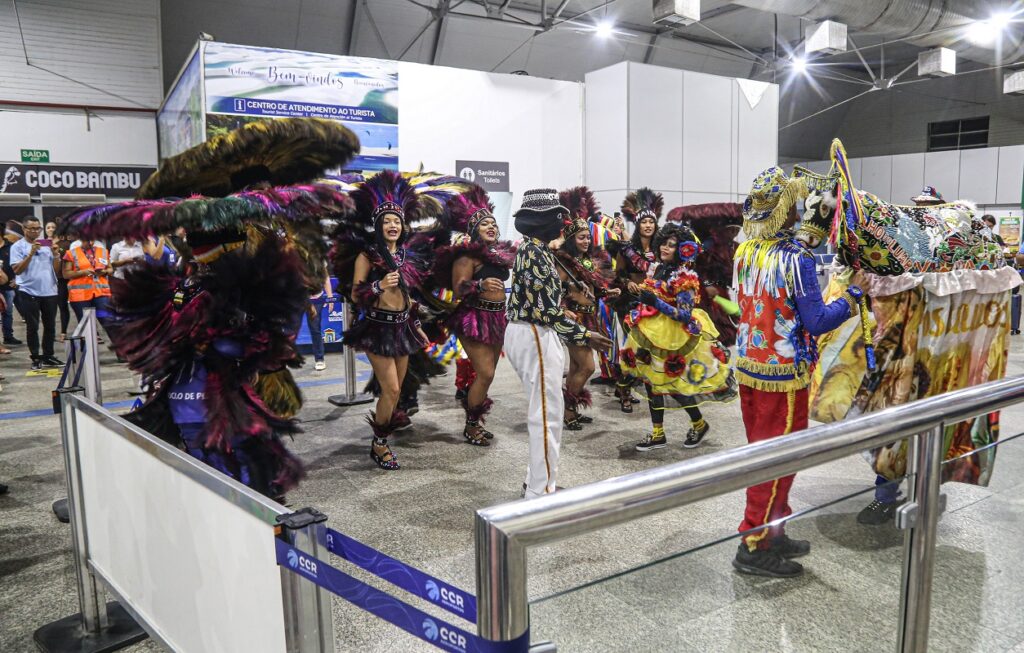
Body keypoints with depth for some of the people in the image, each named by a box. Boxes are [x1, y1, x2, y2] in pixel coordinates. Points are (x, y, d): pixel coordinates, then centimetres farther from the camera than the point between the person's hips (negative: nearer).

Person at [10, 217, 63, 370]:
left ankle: (48, 356, 19)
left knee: (50, 326, 9)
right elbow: (17, 270, -11)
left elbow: (56, 269, 9)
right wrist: (31, 253, -18)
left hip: (50, 292, 4)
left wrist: (55, 254, -7)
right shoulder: (17, 246, -1)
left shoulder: (47, 245, 10)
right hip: (29, 293, -4)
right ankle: (36, 358, 7)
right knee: (32, 327, 1)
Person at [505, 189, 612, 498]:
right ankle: (540, 492, 4)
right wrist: (585, 335, -16)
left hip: (532, 334, 11)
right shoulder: (534, 254, -18)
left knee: (543, 411, 18)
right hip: (535, 337, -11)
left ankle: (537, 480, 29)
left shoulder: (534, 249, 14)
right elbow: (544, 309, -22)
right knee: (547, 415, -4)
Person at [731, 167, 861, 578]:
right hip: (782, 374, -7)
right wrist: (850, 301, -2)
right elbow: (816, 322, -18)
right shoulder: (796, 259, -18)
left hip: (747, 366, 7)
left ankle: (774, 532, 30)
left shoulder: (745, 251, 3)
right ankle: (754, 547, 9)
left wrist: (802, 244, 24)